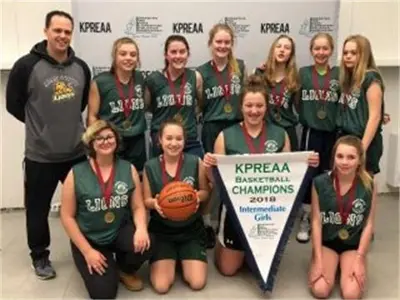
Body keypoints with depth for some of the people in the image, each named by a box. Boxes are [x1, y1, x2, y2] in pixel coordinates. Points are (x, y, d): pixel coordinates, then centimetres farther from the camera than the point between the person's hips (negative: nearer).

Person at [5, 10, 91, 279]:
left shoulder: (81, 67, 2)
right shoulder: (27, 65, -13)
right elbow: (14, 104, -4)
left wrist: (68, 122, 10)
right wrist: (41, 125, 3)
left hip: (78, 152, 4)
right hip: (40, 155, -4)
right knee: (38, 209, 9)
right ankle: (40, 256, 30)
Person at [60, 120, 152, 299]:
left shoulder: (129, 169, -2)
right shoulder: (76, 174, -9)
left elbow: (138, 207, -2)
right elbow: (67, 216, -7)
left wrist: (141, 228, -25)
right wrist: (87, 251, -12)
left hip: (120, 231, 2)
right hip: (88, 239, -2)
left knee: (143, 244, -31)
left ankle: (125, 270, 7)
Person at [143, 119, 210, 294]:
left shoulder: (195, 162, -6)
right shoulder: (150, 167, -5)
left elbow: (206, 192, 3)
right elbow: (146, 200, 1)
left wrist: (198, 196, -21)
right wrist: (154, 203, -23)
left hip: (191, 229, 0)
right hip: (162, 230, 0)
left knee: (197, 283, -9)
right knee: (161, 286, -11)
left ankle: (184, 258, 23)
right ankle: (171, 259, 22)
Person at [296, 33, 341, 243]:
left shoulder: (339, 74, 3)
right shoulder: (303, 73, 1)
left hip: (333, 132, 2)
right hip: (311, 131, -1)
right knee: (309, 174, 2)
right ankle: (305, 220, 16)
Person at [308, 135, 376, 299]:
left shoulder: (368, 185, -11)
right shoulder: (320, 183, -13)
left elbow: (369, 225, -6)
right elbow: (316, 222, -9)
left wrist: (359, 260, -9)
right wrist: (318, 259, -12)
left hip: (354, 244, 0)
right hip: (327, 241, 0)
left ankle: (344, 266, 16)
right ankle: (334, 264, 16)